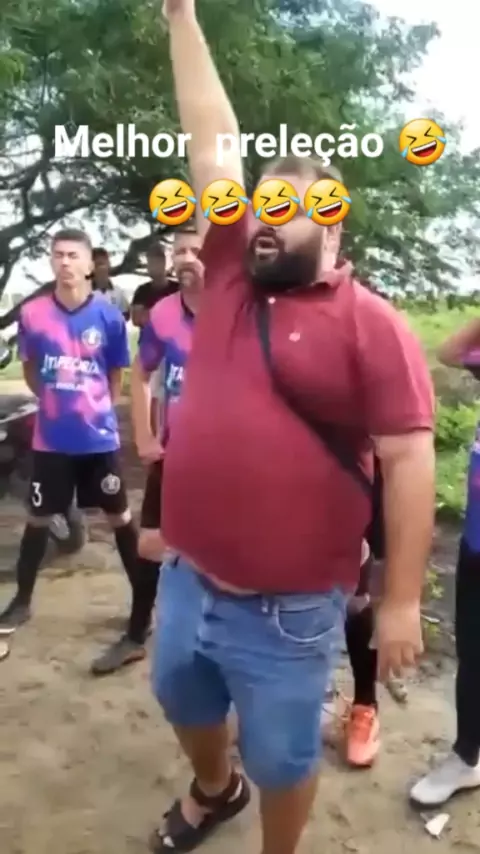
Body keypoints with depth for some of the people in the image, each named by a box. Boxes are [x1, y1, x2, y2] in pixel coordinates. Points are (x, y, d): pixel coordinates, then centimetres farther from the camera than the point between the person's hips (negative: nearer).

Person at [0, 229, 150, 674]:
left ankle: (143, 608, 26)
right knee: (38, 518, 14)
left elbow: (116, 376, 4)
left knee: (120, 517, 11)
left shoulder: (109, 316, -8)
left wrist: (97, 410, 3)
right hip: (51, 439, 1)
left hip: (99, 436, -1)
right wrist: (55, 401, 6)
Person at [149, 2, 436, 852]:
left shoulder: (370, 323, -12)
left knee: (281, 755, 15)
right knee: (184, 701, 29)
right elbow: (212, 139, 6)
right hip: (187, 576, 6)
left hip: (288, 605, -6)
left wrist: (401, 600, -14)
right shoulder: (232, 274, 2)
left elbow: (410, 461, -14)